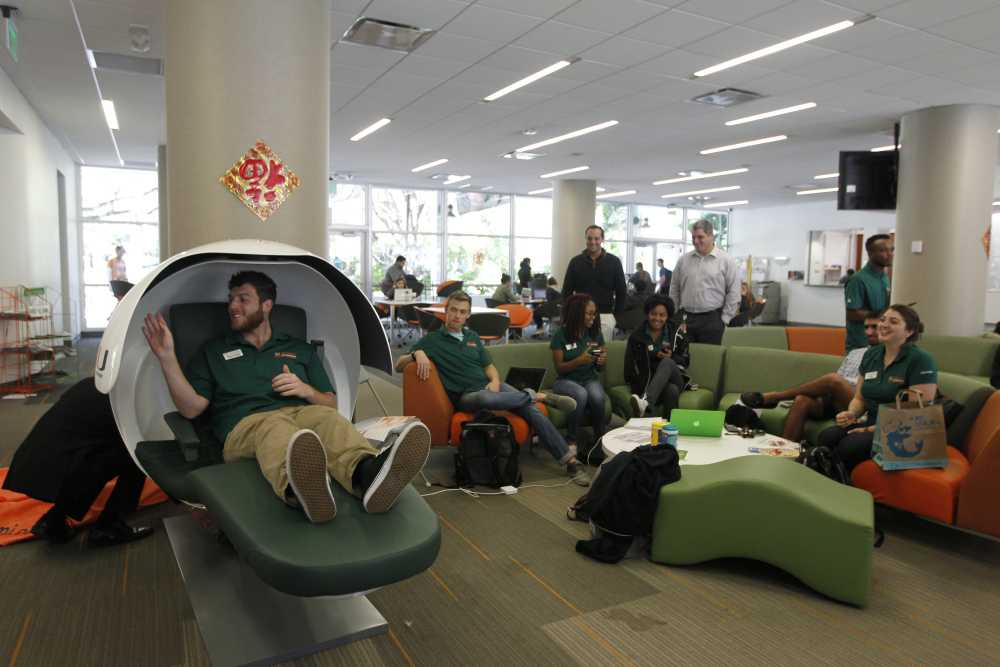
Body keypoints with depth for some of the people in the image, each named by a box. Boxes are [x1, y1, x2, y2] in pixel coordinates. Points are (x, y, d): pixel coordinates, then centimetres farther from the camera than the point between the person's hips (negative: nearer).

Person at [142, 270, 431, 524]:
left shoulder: (300, 349, 26)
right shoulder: (213, 351, 24)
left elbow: (331, 404, 23)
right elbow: (191, 408, 10)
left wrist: (306, 390, 1)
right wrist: (167, 358, -1)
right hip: (245, 426, -2)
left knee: (326, 418, -35)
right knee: (275, 427, -39)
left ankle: (369, 474, -68)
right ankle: (300, 489, -75)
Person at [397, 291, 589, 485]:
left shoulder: (472, 336, 19)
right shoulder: (432, 340, 4)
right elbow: (399, 365, -2)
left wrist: (495, 380, -5)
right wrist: (417, 353, -24)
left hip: (491, 385, 5)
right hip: (466, 396, -5)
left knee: (531, 410, -20)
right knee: (485, 398, -40)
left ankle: (570, 460, -18)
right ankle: (538, 396, -19)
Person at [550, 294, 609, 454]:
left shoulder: (596, 333, 5)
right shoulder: (561, 334, -7)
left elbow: (599, 369, 11)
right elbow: (559, 368, -8)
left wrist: (602, 362, -14)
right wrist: (580, 360, -24)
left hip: (590, 379, 3)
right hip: (566, 380, -3)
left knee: (598, 397, -32)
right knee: (581, 395, -36)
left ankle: (601, 439, -12)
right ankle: (572, 441, -21)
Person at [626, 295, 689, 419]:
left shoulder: (675, 333, 10)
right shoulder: (637, 337, 7)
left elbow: (685, 361, 10)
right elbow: (630, 369, 6)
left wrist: (671, 358, -11)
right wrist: (638, 389, -7)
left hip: (673, 380, 1)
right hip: (647, 383, -1)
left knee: (667, 362, -36)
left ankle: (645, 402, -57)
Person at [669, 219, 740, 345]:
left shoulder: (726, 261, -1)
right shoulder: (683, 260, 8)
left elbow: (733, 294, -2)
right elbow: (674, 291, 13)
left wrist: (724, 319, -5)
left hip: (712, 320, -3)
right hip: (685, 320, 3)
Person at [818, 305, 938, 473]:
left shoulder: (920, 360, -9)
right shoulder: (871, 354, 11)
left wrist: (872, 429, -18)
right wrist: (850, 414, -5)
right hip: (871, 426, 6)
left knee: (850, 445, -32)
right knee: (827, 437, -25)